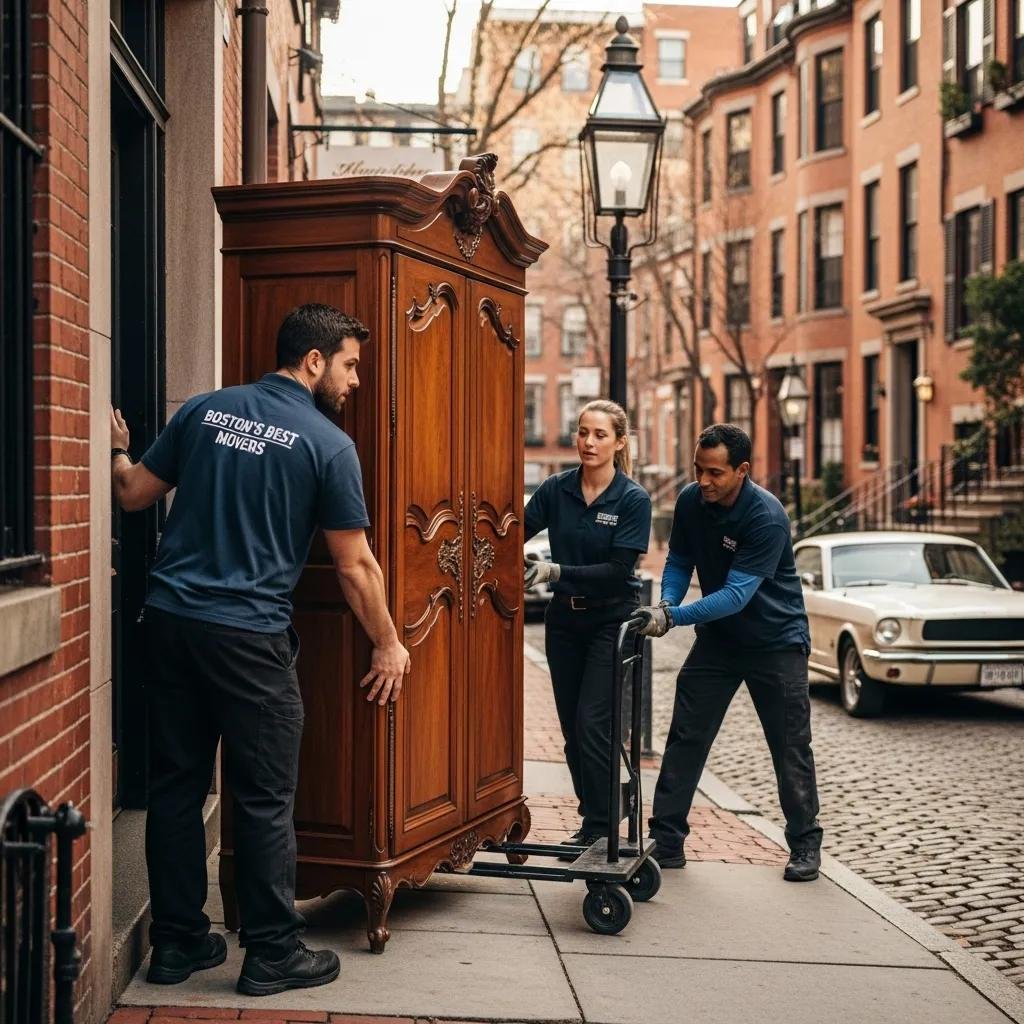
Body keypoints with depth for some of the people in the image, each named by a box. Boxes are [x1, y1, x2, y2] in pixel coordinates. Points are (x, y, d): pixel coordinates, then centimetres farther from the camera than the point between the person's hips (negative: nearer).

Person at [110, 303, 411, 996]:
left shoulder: (205, 411, 8)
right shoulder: (328, 444, -5)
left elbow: (134, 494, 14)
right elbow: (355, 565, -2)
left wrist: (119, 448, 35)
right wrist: (388, 645, 10)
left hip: (170, 619, 6)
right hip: (250, 635, -5)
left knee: (176, 785, 12)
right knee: (265, 799, 4)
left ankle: (178, 941, 21)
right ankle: (273, 954, 11)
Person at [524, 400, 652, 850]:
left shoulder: (633, 500, -12)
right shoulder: (556, 489, -1)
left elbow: (618, 569, -17)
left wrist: (557, 572, -27)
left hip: (611, 622, -5)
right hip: (564, 620, 5)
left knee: (592, 724, -10)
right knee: (572, 727, 9)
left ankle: (599, 829, 1)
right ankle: (595, 819, 22)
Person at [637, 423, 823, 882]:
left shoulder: (767, 518, -28)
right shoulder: (690, 501, -9)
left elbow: (736, 594, -32)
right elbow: (679, 561, 4)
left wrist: (673, 617, -40)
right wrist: (666, 603, -16)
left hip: (776, 641, -5)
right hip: (717, 636, 5)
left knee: (790, 747, 3)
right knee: (685, 739, 0)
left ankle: (805, 845, 19)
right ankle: (666, 842, 6)